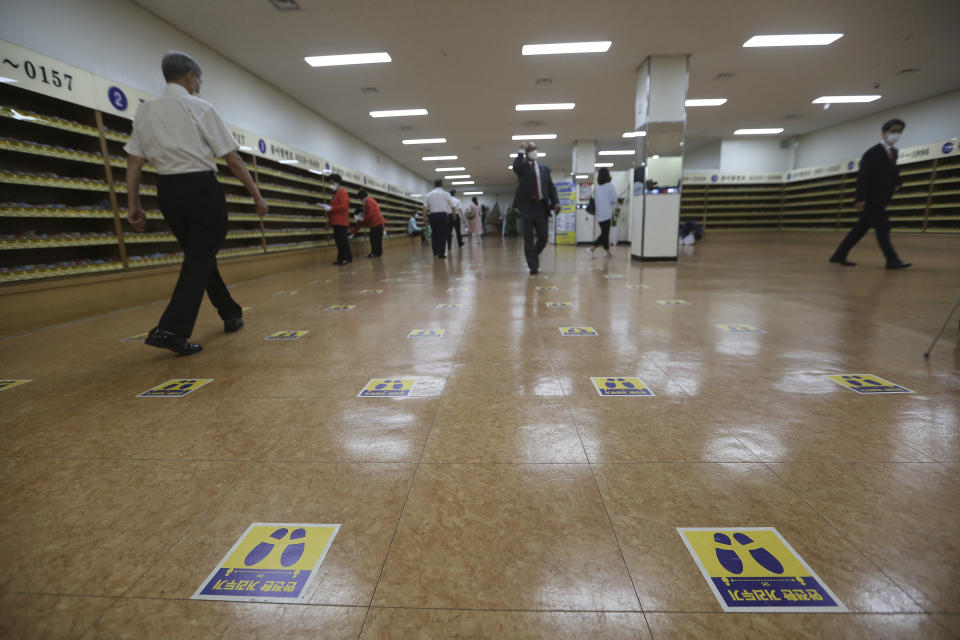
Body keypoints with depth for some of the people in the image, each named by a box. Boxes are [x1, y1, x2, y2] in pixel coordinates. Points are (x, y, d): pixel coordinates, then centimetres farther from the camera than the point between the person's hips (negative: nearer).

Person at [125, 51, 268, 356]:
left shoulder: (146, 110, 11)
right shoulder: (200, 108, -3)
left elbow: (134, 161, 6)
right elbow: (232, 159, -8)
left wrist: (133, 204, 8)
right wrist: (257, 195, -2)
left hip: (167, 190, 6)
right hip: (201, 188, -6)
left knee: (199, 254, 18)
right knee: (200, 259, -3)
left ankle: (231, 314, 30)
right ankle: (171, 329, -13)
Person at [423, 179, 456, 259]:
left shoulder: (429, 194, 9)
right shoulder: (446, 194, 4)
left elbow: (425, 207, 1)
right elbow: (452, 207, 5)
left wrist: (424, 218, 4)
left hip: (432, 215, 3)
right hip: (443, 215, -3)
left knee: (434, 234, 16)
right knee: (443, 235, 0)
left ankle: (435, 252, 21)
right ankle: (441, 254, -4)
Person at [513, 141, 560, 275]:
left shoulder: (545, 168, 16)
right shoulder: (522, 166, 6)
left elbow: (551, 187, 13)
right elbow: (515, 168, -20)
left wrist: (556, 202, -1)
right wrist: (521, 151, -10)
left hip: (541, 207, 3)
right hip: (527, 206, -3)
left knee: (543, 238, 3)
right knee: (528, 239, -2)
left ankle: (534, 256, 29)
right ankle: (533, 266, 5)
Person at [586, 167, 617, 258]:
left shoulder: (596, 187, 5)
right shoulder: (610, 186, -8)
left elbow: (594, 200, 9)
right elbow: (614, 200, -7)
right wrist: (610, 202, 12)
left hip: (599, 214, 6)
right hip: (607, 213, -6)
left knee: (605, 233, 14)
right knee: (605, 234, -2)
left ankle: (608, 252, 19)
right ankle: (591, 249, -15)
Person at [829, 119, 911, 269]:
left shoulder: (893, 152, 14)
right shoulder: (873, 152, -10)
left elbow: (892, 171, 25)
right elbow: (863, 176, -15)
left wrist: (898, 182, 2)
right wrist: (860, 198, -21)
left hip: (881, 199, 8)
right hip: (872, 198, -8)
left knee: (861, 228, 8)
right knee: (882, 228, -8)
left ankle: (839, 255, 13)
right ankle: (892, 260, -4)